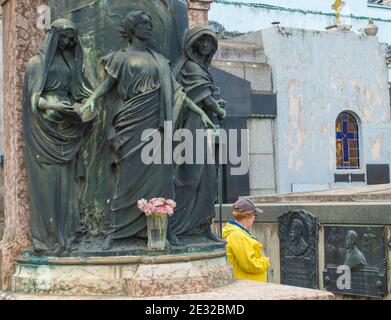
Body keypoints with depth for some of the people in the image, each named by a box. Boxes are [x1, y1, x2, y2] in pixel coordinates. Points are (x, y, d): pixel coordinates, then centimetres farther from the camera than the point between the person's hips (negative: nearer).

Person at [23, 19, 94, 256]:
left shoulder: (76, 63, 13)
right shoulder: (37, 63, -1)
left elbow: (87, 92, 11)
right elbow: (33, 99, -6)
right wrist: (54, 106, -23)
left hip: (67, 131, 5)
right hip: (45, 130, -4)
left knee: (66, 181, 7)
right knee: (46, 182, -4)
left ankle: (66, 232, 13)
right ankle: (48, 237, 0)